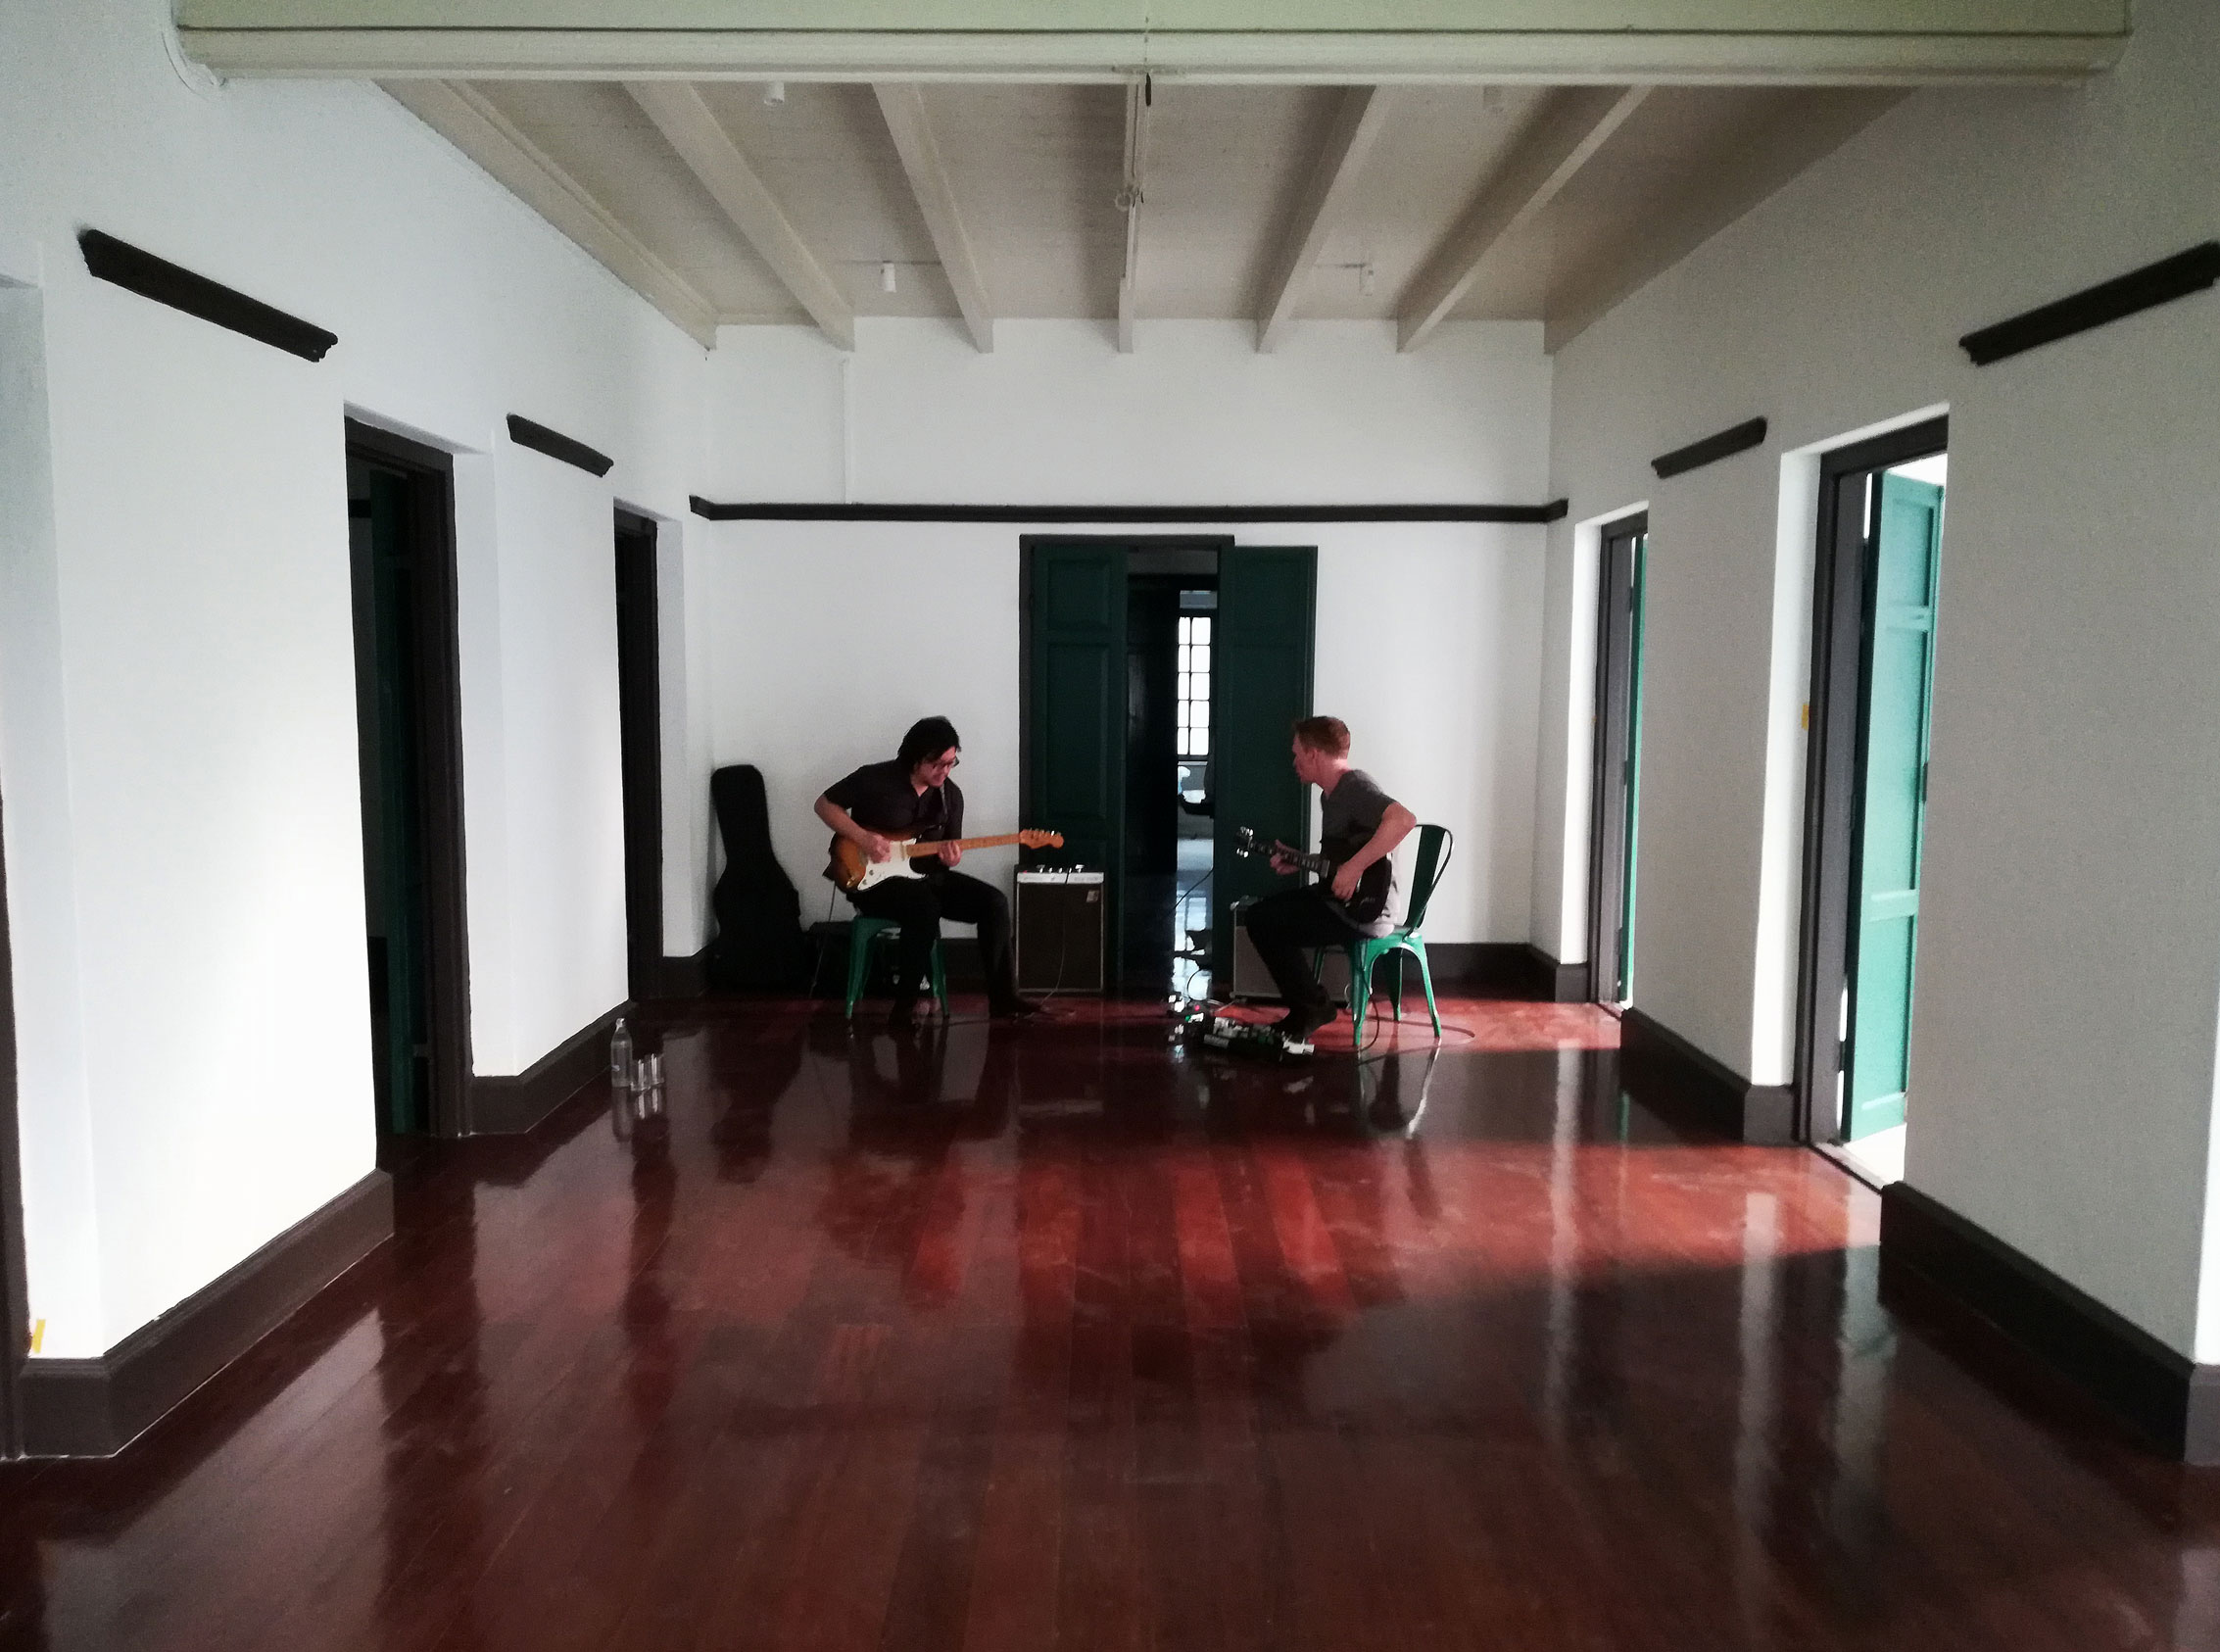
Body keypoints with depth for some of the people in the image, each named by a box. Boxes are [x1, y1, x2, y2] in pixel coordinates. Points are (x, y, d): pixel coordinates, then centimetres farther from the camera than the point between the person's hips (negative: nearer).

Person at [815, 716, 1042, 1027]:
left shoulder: (951, 794, 5)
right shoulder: (875, 778, -11)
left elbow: (950, 848, 13)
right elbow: (825, 804, -4)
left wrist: (951, 857, -13)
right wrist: (863, 838, -18)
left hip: (927, 877, 6)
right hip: (874, 879, -6)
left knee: (994, 903, -13)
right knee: (926, 909, -36)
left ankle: (1001, 998, -8)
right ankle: (905, 1004, -23)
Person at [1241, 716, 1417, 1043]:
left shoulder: (1355, 786, -16)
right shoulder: (1331, 794, 16)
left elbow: (1404, 819, -34)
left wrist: (1354, 867, -33)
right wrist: (1299, 862, 13)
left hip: (1363, 910, -11)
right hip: (1338, 898, 11)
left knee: (1262, 921, -14)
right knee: (1259, 914, 11)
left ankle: (1311, 1008, -1)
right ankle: (1305, 1006, 14)